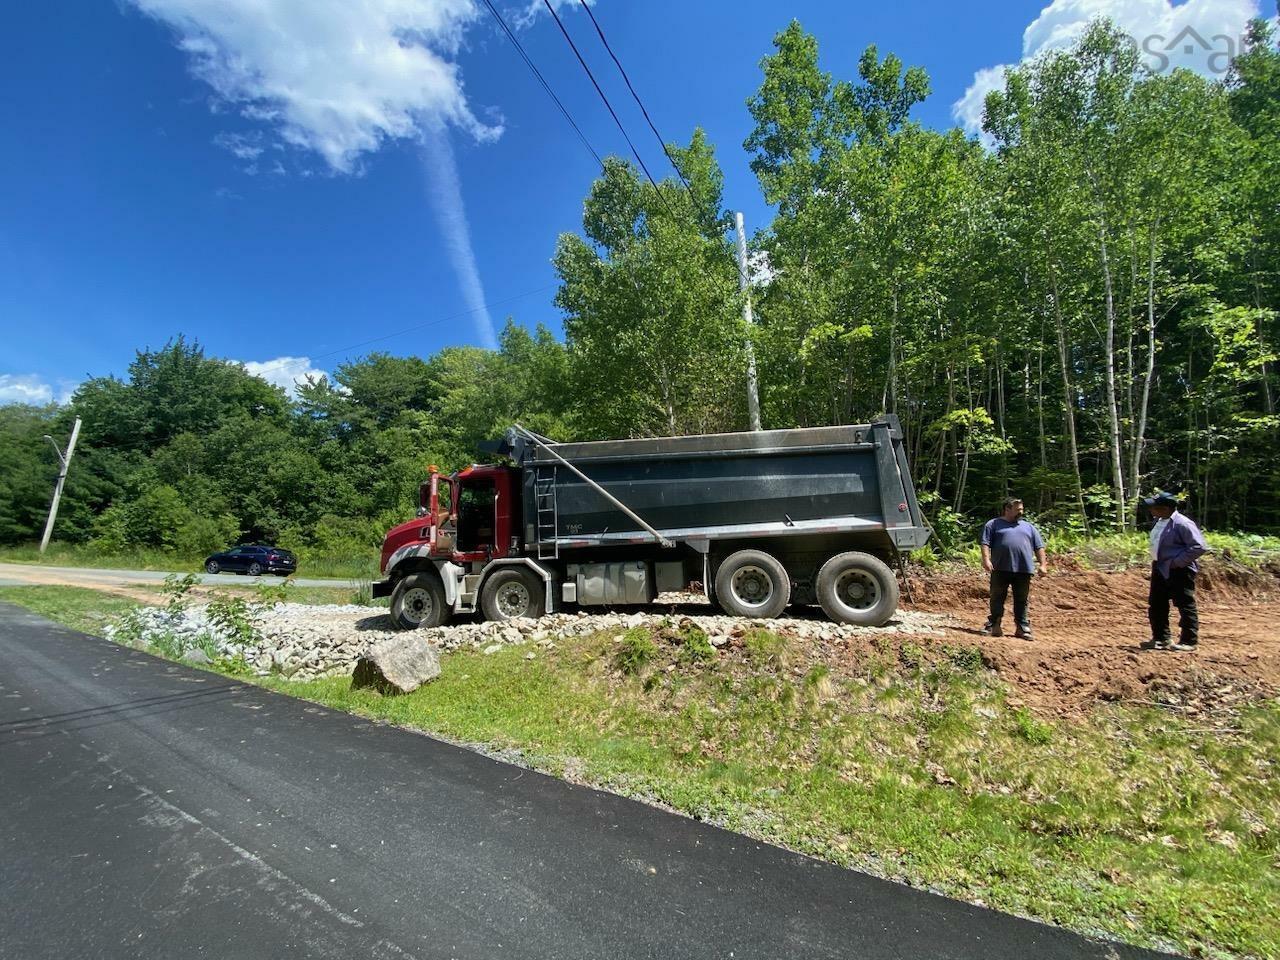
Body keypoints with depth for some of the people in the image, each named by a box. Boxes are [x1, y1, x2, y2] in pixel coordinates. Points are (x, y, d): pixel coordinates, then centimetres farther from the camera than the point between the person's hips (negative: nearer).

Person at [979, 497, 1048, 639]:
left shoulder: (1029, 527, 20)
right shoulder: (993, 524, 7)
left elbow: (1039, 547, 17)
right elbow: (985, 543, -2)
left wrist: (1043, 565, 6)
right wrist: (986, 560, -15)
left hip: (1023, 570, 3)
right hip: (1001, 569, -3)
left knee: (1022, 601, 7)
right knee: (997, 598, 2)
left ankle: (1023, 628, 14)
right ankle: (993, 626, 8)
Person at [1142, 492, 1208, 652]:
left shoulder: (1182, 524, -19)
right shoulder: (1160, 522, 8)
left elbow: (1199, 547, -21)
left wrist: (1176, 562, -21)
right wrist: (1156, 562, 12)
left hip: (1179, 571, -9)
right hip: (1160, 569, 10)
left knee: (1185, 606, 2)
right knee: (1156, 605, 14)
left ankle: (1189, 641, 13)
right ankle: (1161, 638, 25)